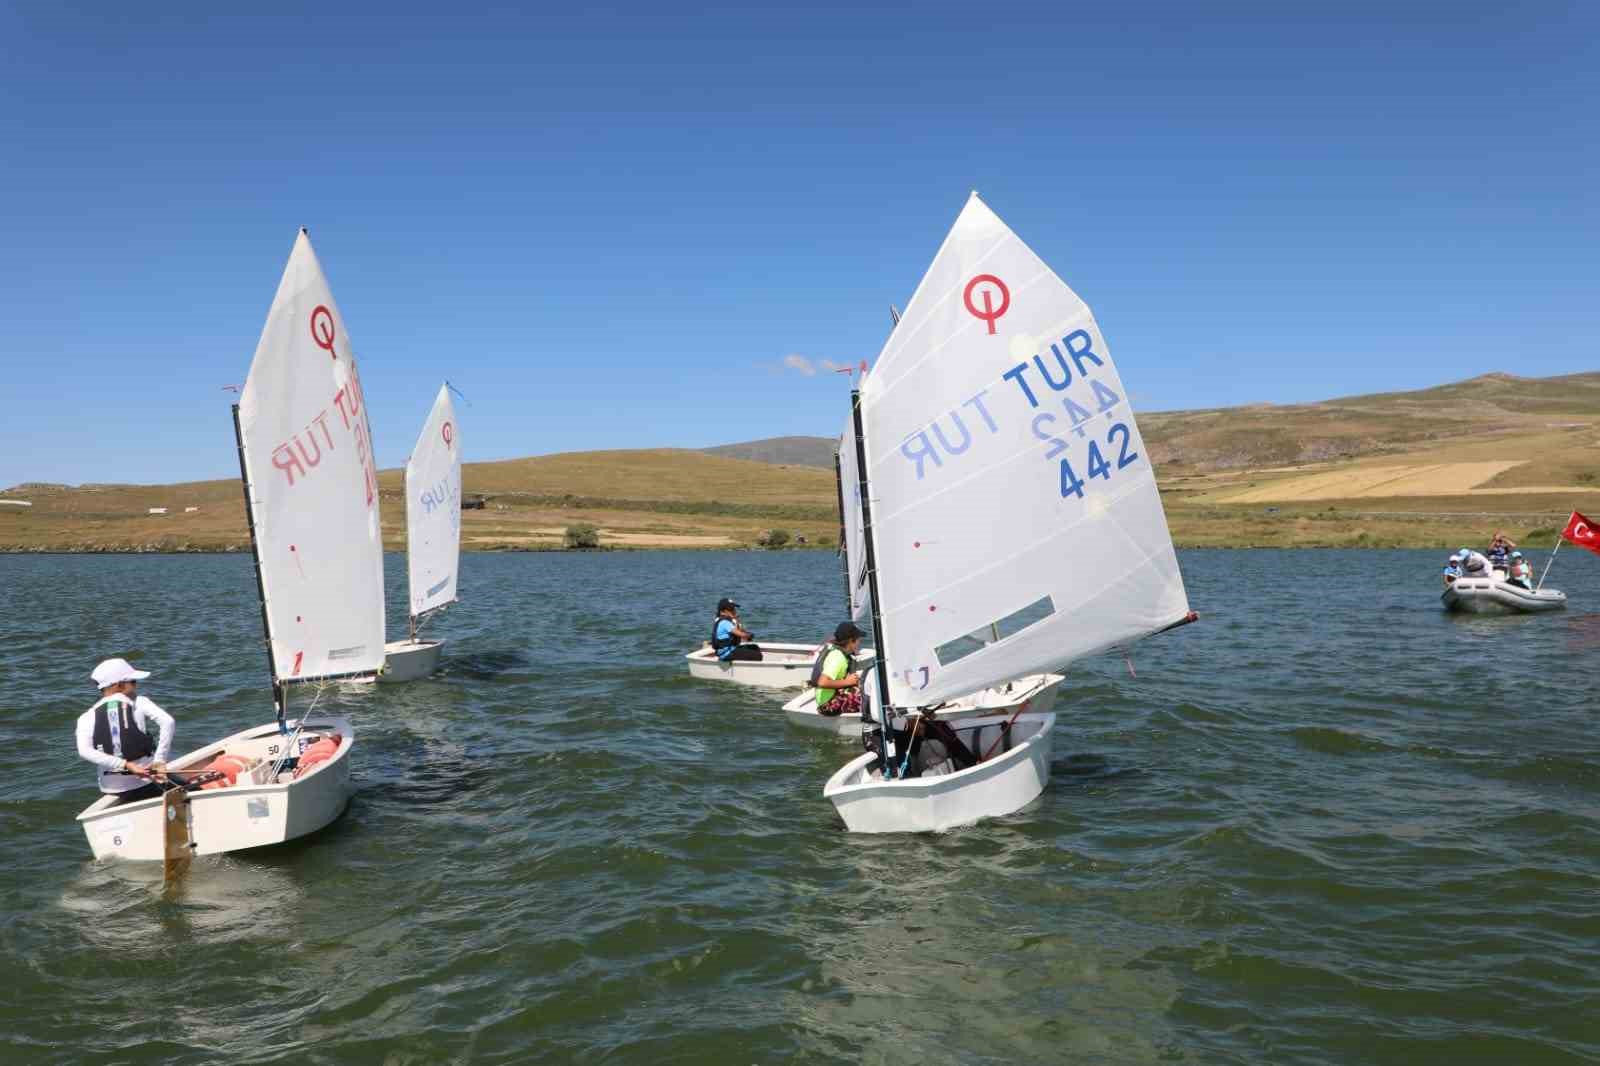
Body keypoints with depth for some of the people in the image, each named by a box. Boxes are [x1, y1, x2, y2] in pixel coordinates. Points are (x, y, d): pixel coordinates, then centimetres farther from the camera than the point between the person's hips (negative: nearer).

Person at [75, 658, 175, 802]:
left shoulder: (87, 717, 3)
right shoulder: (139, 703, -3)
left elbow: (84, 751, -14)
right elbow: (167, 721, -19)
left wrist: (125, 765, -15)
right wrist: (160, 760, -16)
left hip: (111, 789, 4)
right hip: (147, 782, -4)